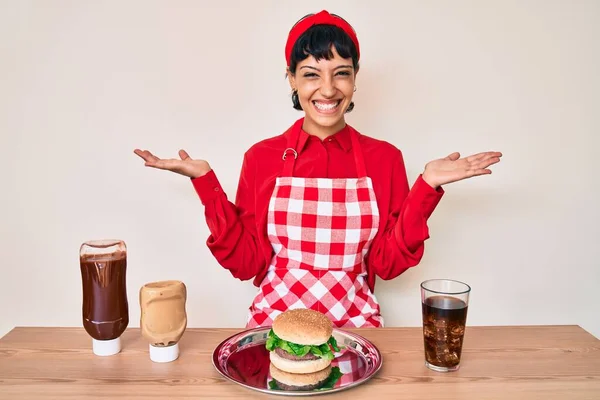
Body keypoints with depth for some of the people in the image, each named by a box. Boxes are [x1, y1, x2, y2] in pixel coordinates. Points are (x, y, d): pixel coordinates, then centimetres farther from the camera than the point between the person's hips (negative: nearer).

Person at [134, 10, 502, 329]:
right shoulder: (262, 157, 0)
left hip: (356, 322, 1)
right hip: (274, 321, 0)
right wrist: (205, 181, -7)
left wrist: (427, 186, -8)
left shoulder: (385, 158, 0)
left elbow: (388, 262, 0)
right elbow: (245, 262, -1)